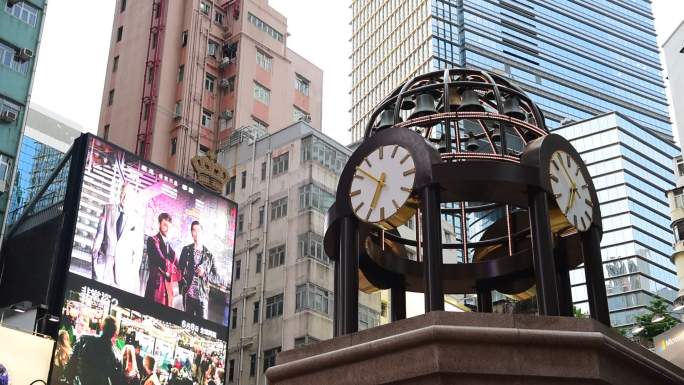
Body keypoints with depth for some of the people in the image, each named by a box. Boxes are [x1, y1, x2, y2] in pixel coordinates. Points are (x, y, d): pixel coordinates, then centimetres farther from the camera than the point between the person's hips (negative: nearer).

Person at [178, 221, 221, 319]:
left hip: (203, 295, -1)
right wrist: (183, 287, -1)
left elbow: (217, 278, 7)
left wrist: (205, 274, -9)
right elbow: (180, 270, 9)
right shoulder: (186, 250, 9)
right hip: (188, 294, 1)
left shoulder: (209, 255, 8)